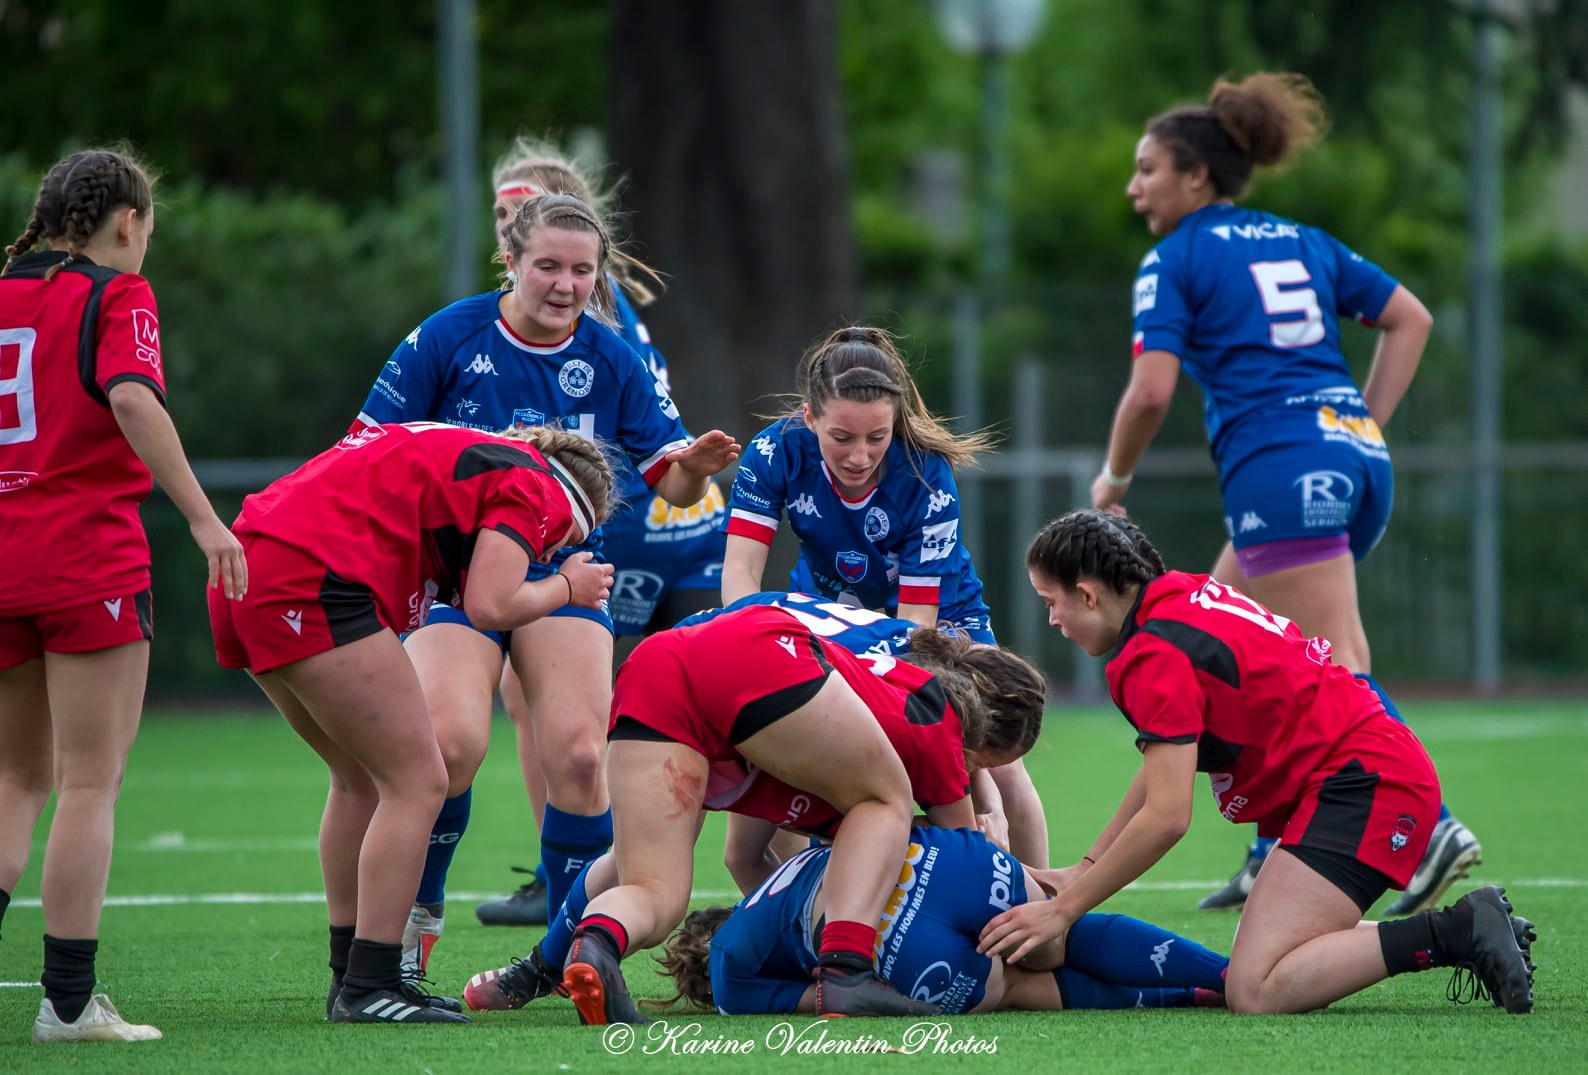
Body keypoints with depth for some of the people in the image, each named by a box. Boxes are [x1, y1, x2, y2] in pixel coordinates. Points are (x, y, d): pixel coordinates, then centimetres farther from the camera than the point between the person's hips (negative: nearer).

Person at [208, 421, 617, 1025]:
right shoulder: (533, 486, 2)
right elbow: (489, 606, -10)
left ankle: (352, 979, 22)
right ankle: (368, 990, -4)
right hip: (313, 583, -10)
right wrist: (566, 587, 8)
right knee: (417, 782, -3)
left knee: (364, 779, 20)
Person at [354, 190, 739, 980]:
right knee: (452, 739, -23)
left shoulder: (610, 362, 0)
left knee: (578, 753, -14)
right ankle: (413, 915, 2)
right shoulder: (448, 338, -7)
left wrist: (695, 468, -20)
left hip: (562, 573, 2)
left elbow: (671, 483, 2)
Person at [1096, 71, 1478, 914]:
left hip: (1281, 470, -8)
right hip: (1357, 454, 8)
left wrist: (1114, 479, 6)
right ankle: (1276, 854, 14)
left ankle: (1433, 830, -22)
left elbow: (1151, 392, -10)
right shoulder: (1302, 243, 20)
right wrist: (1367, 425, 20)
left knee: (1338, 671, -10)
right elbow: (1410, 319, 21)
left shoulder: (1174, 261, 0)